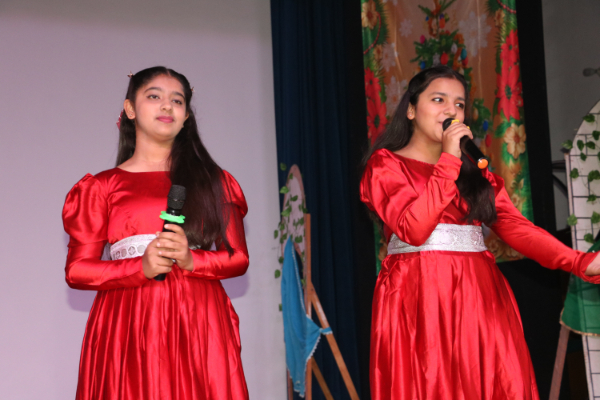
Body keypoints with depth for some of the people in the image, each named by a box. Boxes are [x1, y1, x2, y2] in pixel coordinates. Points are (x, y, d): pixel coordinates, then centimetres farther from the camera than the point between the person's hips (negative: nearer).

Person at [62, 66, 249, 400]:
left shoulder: (213, 181, 14)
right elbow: (77, 270, 3)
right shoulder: (103, 186, 9)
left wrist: (190, 260, -10)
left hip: (200, 326, 1)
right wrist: (142, 266, -13)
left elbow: (238, 258, 9)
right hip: (128, 329, -1)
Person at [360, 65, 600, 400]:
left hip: (479, 296, 5)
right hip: (418, 298, -4)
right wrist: (448, 161, -10)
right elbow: (412, 229, -13)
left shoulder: (475, 169, 18)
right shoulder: (385, 164, 3)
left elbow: (516, 227, 4)